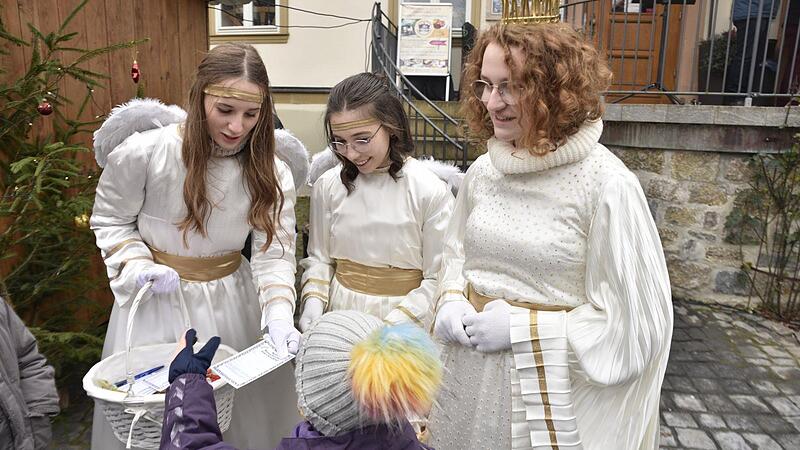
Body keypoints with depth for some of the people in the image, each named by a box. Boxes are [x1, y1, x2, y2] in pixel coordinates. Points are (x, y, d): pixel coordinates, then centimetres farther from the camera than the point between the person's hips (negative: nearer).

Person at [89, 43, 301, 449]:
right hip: (158, 299, -1)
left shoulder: (270, 173, -10)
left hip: (232, 298, 2)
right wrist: (137, 266, -17)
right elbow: (110, 220, -1)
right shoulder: (143, 152, -17)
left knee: (243, 405, 15)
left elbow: (274, 254, -13)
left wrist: (278, 315, -28)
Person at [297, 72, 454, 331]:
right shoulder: (328, 186, 2)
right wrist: (313, 301, -5)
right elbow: (319, 258, 11)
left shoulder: (432, 191, -10)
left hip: (404, 313, -2)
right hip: (340, 310, 3)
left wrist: (391, 326, -15)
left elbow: (437, 279, -7)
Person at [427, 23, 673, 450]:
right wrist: (451, 302, -5)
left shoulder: (606, 183, -18)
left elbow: (635, 319, -15)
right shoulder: (482, 171, -1)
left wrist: (523, 328, -19)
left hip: (547, 386, -5)